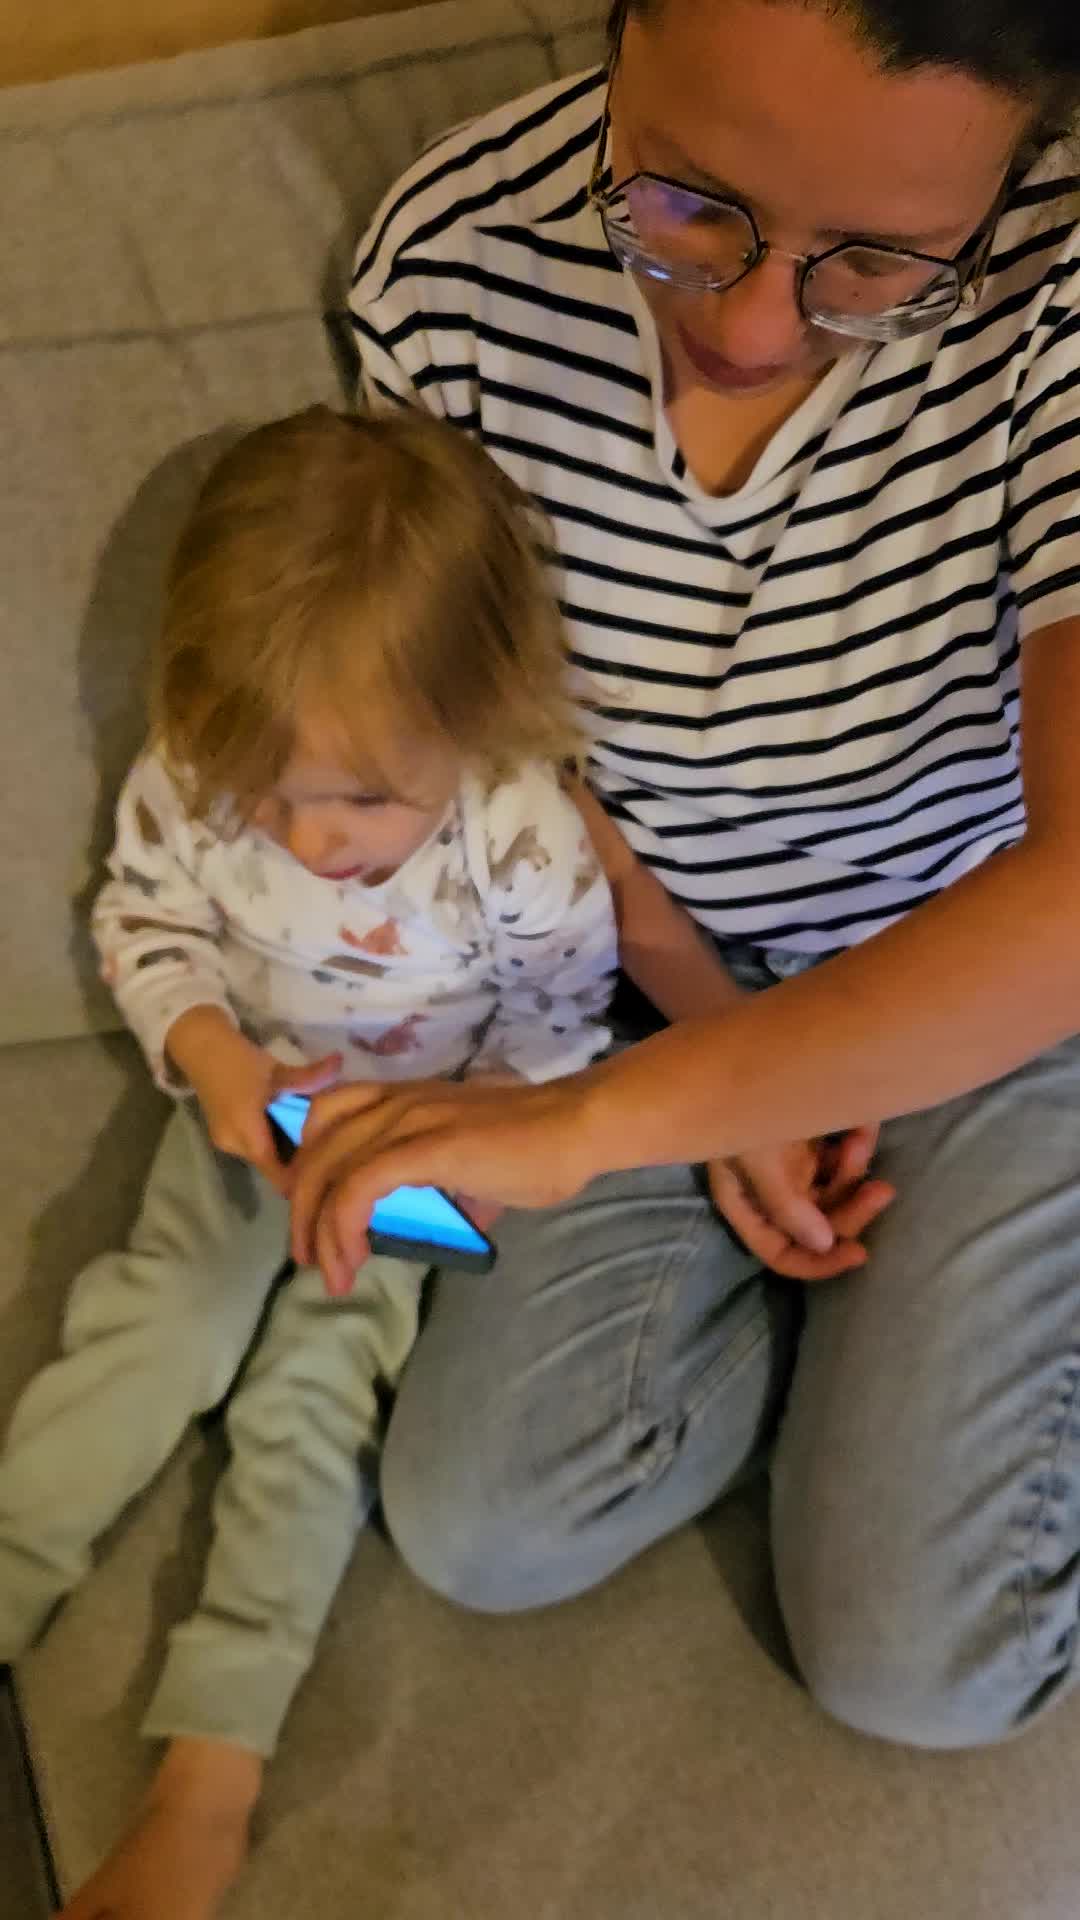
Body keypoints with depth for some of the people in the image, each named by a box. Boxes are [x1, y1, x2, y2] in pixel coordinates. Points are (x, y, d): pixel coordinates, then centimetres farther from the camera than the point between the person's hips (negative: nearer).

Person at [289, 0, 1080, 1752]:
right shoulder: (457, 255, -18)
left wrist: (598, 1118, -35)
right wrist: (718, 1102, -10)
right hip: (674, 982, 3)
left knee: (920, 1666, -6)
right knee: (477, 1531, -3)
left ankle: (878, 1286, 21)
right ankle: (852, 1285, 18)